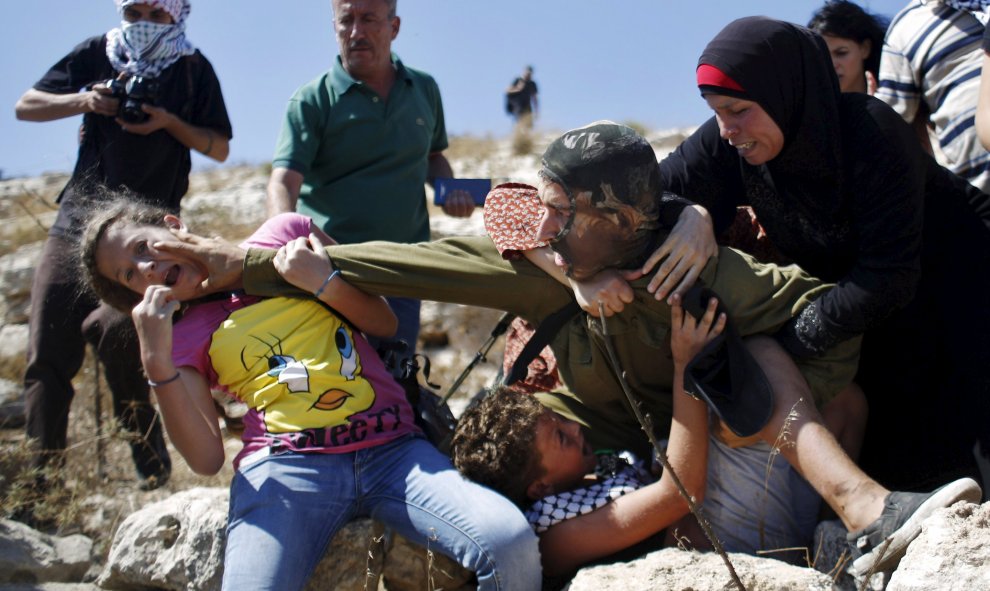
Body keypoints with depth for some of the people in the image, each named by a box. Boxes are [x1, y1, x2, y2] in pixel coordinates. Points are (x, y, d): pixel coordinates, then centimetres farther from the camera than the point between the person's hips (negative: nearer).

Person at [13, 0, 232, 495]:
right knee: (47, 351, -3)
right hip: (78, 217, 4)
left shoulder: (193, 69, 6)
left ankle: (150, 463, -9)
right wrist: (83, 101, -8)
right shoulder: (97, 54, 11)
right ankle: (40, 476, 1)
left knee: (115, 328, -25)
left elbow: (219, 148, 7)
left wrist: (169, 122, -10)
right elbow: (25, 106, 10)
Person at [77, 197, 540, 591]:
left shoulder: (285, 235, 17)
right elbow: (205, 458, 2)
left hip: (392, 449, 1)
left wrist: (323, 281, -1)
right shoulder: (182, 337, 16)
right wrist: (157, 364, -8)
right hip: (285, 467, 0)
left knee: (511, 545, -26)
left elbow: (384, 323, 16)